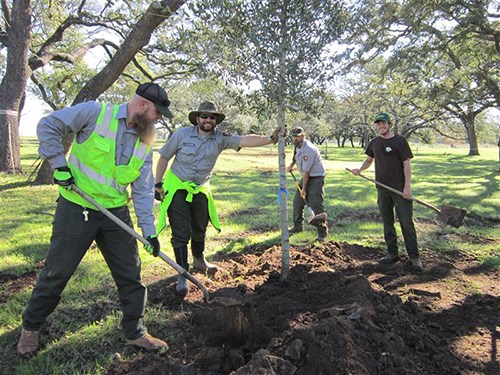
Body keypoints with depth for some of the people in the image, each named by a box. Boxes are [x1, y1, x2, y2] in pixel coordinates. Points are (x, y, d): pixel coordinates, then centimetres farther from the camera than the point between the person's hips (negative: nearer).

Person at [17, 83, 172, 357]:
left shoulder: (145, 143, 4)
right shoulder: (95, 113, -10)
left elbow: (143, 190, 2)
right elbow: (48, 126, -6)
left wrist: (149, 229, -5)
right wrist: (59, 164, -13)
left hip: (116, 214, 5)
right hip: (76, 210, -4)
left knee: (130, 274, 7)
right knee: (56, 272, 8)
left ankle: (135, 332, 23)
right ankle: (30, 327, 34)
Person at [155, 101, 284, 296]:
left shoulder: (220, 139, -9)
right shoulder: (182, 134, -13)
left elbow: (246, 140, -23)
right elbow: (164, 157, -4)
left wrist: (270, 139, -37)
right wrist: (158, 183, -6)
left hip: (201, 190, 4)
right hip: (177, 188, -3)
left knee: (200, 230, 19)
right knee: (181, 233, -6)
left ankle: (199, 261, 44)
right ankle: (182, 274, 6)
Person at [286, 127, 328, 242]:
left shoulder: (308, 149, -25)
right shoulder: (297, 146, 4)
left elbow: (306, 171, -25)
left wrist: (304, 189, -22)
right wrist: (291, 165, 15)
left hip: (316, 177, -9)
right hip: (306, 177, 9)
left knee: (316, 205, -15)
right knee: (297, 202, 11)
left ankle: (322, 233, -9)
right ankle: (298, 226, 28)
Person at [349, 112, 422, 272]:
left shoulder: (400, 141, -5)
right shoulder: (374, 143, 9)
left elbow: (406, 163, -8)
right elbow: (369, 160, 22)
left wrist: (407, 186, -14)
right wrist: (360, 169, 1)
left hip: (400, 189, -5)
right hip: (382, 188, 5)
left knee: (406, 222, -3)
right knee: (387, 222, 11)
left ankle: (414, 257, 6)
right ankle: (392, 254, 21)